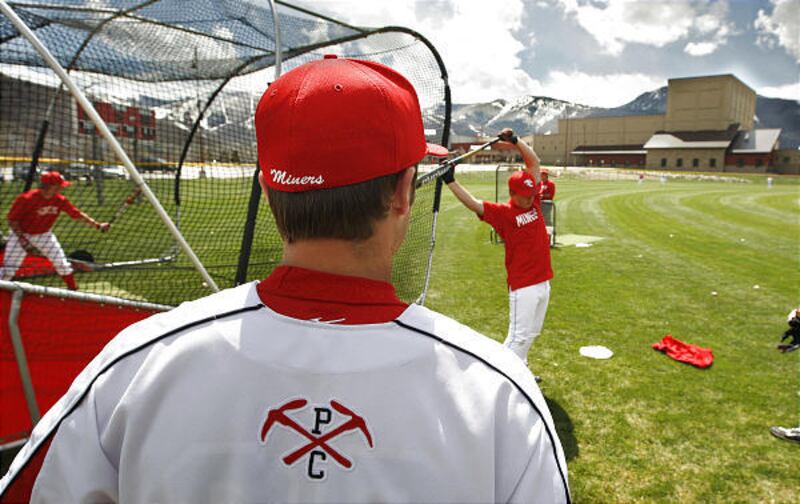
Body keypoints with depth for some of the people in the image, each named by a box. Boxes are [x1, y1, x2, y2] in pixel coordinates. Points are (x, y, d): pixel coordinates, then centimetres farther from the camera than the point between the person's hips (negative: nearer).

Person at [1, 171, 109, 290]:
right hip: (21, 235, -4)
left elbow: (77, 214, -6)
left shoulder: (60, 200, -14)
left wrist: (98, 225, -13)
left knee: (62, 264, 3)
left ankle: (74, 292, 16)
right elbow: (12, 220, -21)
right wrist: (24, 242, -27)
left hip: (45, 235, 4)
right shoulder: (26, 199, -27)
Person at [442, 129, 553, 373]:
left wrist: (515, 141, -6)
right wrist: (450, 181, -31)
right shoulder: (503, 212, -11)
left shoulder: (534, 201, 5)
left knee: (531, 333, 19)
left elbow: (534, 162, 4)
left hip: (543, 282, 7)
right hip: (523, 286, -7)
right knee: (519, 335, -3)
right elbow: (473, 204, -23)